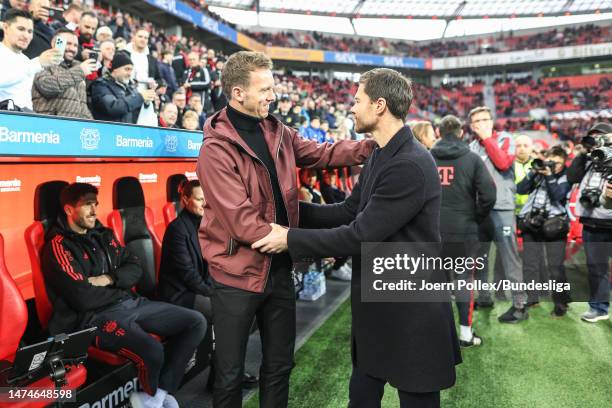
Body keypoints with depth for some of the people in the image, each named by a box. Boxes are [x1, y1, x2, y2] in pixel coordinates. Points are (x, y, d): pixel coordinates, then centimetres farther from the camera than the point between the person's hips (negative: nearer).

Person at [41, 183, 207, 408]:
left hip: (131, 303, 8)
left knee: (196, 322, -2)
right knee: (152, 351, -33)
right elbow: (83, 298, -18)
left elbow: (135, 268, 14)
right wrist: (121, 291, -2)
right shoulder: (59, 245, -8)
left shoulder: (103, 234, 15)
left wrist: (109, 279, -6)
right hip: (95, 316, -8)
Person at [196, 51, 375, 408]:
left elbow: (319, 154, 10)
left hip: (280, 268, 6)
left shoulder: (277, 131, 3)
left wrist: (371, 147, -3)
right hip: (239, 272, -6)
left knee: (280, 365, 20)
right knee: (230, 374, 12)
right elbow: (242, 221, -23)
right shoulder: (216, 149, -18)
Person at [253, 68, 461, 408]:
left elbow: (360, 235, -25)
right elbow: (349, 212, 11)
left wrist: (291, 238, -17)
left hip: (411, 311, -9)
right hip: (378, 306, 9)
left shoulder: (410, 166, -24)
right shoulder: (380, 157, 8)